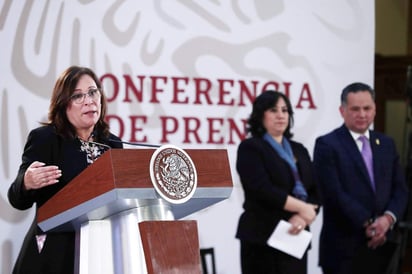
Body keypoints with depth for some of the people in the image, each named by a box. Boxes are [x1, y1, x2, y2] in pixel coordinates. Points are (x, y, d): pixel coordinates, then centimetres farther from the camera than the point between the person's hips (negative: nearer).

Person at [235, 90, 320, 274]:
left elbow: (315, 191, 9)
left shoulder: (299, 150, 16)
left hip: (296, 238, 6)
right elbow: (263, 190, -15)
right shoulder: (250, 148, -2)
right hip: (262, 238, -5)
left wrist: (302, 217, -10)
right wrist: (302, 208, -11)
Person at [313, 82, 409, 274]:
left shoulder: (386, 144, 14)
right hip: (343, 246, -5)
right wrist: (368, 225, -13)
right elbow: (333, 193, -13)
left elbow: (400, 189, 10)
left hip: (381, 244, 5)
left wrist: (388, 218, -9)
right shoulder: (327, 144, -5)